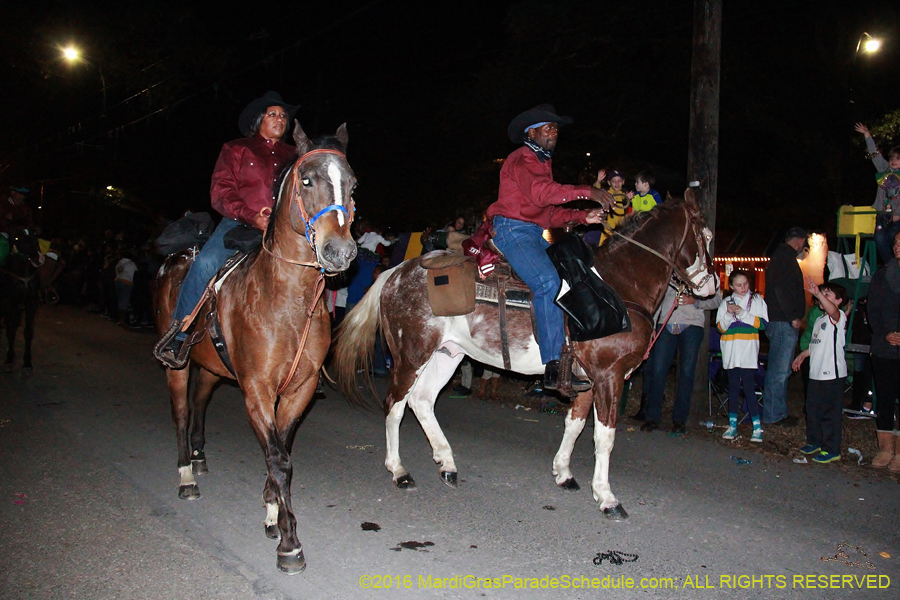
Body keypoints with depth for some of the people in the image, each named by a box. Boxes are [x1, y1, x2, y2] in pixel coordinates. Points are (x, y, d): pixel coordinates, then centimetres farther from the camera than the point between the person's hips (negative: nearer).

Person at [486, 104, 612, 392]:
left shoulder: (544, 162, 26)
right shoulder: (522, 159, -4)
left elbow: (551, 213, 20)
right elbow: (541, 192, -25)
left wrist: (584, 217, 5)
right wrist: (588, 192, -25)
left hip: (536, 234, 10)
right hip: (512, 229, -10)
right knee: (548, 282, -29)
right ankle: (553, 367, -31)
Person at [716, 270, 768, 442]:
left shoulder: (757, 299, 5)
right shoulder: (726, 302, 11)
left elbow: (763, 323, -4)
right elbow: (720, 328, 7)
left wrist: (742, 314, -13)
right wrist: (729, 314, -10)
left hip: (748, 350, -3)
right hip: (730, 350, 3)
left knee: (747, 386, -9)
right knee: (733, 386, 7)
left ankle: (757, 427, -3)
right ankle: (732, 425, 13)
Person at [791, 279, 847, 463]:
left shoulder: (839, 316, -9)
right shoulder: (819, 320, 19)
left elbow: (832, 310, -35)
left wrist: (818, 294, -48)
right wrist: (803, 355, 25)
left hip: (833, 374, -9)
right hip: (816, 372, 9)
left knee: (830, 412, -3)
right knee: (812, 409, 16)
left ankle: (832, 449, 6)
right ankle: (815, 442, 30)